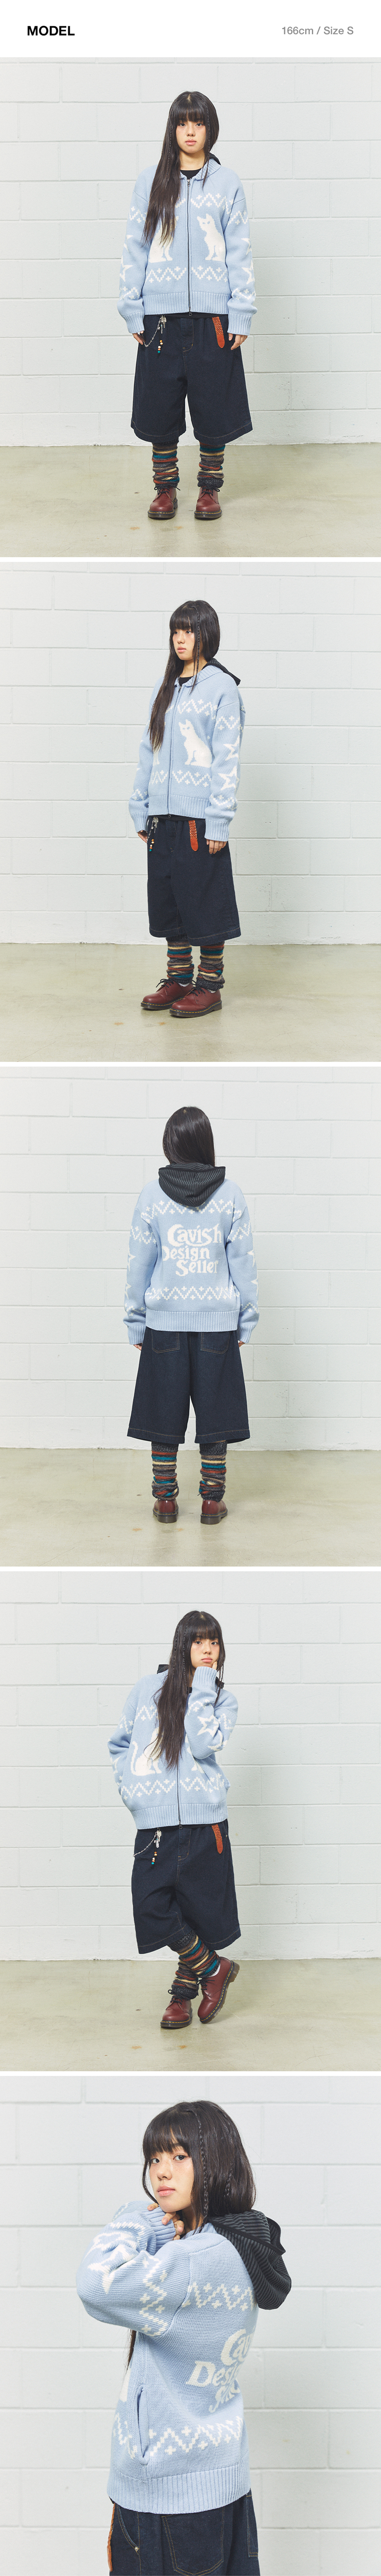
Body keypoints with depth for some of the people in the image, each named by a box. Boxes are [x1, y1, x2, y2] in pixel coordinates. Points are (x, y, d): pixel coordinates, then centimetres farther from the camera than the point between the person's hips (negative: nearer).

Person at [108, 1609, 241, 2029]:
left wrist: (203, 1686, -11)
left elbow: (203, 1745, -13)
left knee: (198, 1909, 2)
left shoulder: (223, 1701, 7)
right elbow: (120, 1745, 19)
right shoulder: (148, 1690, 8)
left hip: (203, 1820, -1)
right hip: (154, 1822, 1)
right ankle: (214, 1968, 10)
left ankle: (184, 1991, 22)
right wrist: (130, 1786, 5)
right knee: (153, 1908, -11)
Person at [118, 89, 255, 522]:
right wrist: (132, 309, 0)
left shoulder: (227, 184, 4)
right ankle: (165, 488, 16)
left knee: (214, 405, 2)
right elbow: (136, 248, 6)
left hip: (212, 314, 0)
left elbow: (239, 252, 3)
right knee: (160, 405, 3)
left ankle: (210, 488, 14)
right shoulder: (150, 182, 5)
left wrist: (241, 314, -3)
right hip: (161, 314, 1)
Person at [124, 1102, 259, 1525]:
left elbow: (139, 1263, 1)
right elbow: (243, 1261, 0)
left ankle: (165, 1499, 12)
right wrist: (246, 1321, 8)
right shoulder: (230, 1194, -4)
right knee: (215, 1411, 8)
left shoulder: (152, 1195, -4)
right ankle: (212, 1501, 10)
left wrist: (136, 1323, 10)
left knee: (164, 1412, 9)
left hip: (165, 1322, 0)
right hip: (218, 1321, 0)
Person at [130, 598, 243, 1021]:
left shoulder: (221, 687, -5)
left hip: (200, 818, -7)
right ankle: (179, 978, 20)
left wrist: (218, 821, -14)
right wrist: (141, 809, 11)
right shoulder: (166, 688, 14)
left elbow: (226, 758, -9)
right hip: (163, 816, 7)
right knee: (167, 899, 10)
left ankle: (210, 985, 6)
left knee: (205, 901, -2)